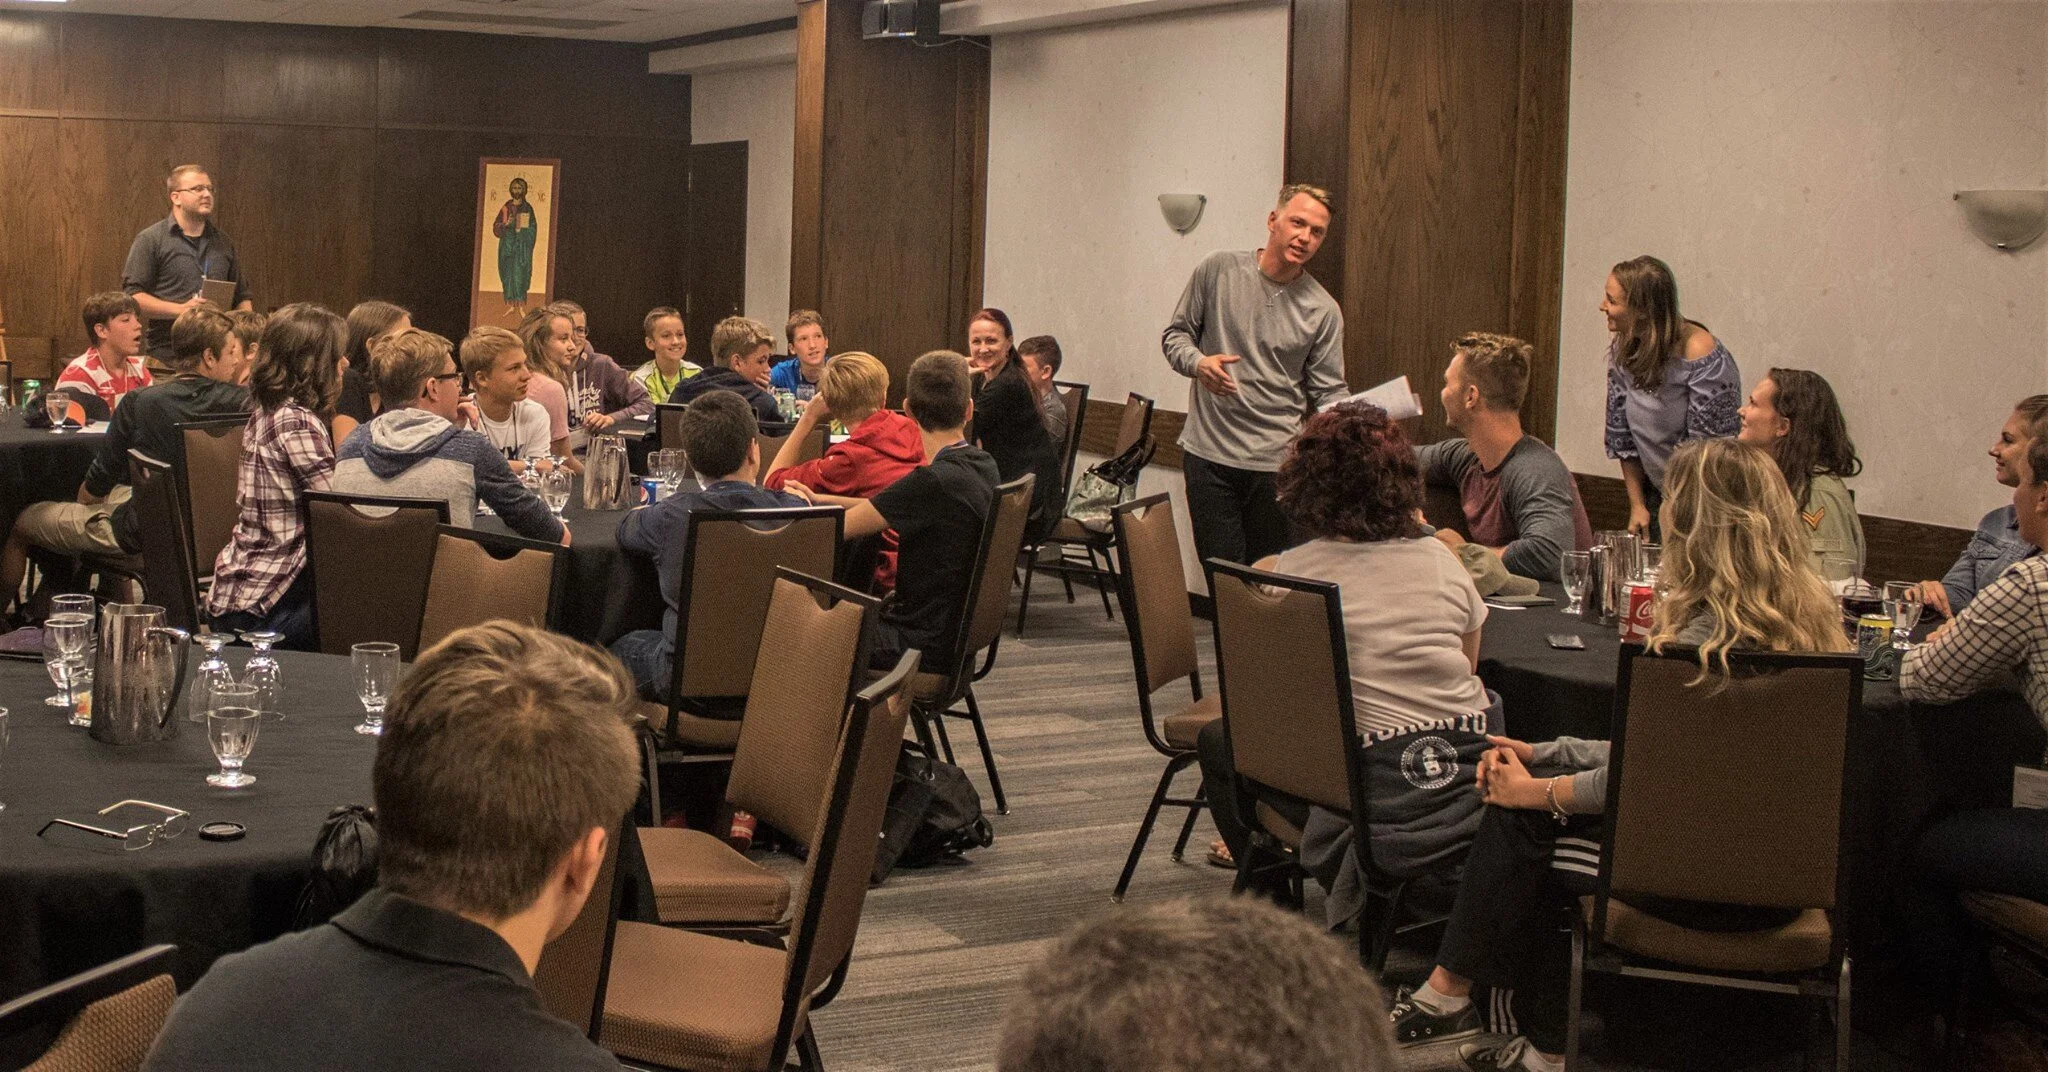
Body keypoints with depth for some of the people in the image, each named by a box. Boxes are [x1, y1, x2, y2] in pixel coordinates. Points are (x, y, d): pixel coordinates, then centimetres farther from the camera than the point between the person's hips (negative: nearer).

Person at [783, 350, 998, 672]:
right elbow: (887, 507, 12)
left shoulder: (934, 480, -25)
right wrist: (818, 498, 9)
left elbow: (838, 528, -18)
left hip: (925, 646, -9)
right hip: (954, 636, 9)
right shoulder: (983, 466, 1)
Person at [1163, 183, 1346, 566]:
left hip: (1278, 462, 1)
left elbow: (1328, 392, 3)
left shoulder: (1323, 311, 3)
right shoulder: (1219, 269, 1)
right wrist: (1198, 363, -13)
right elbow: (1176, 334, 9)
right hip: (1208, 452, -1)